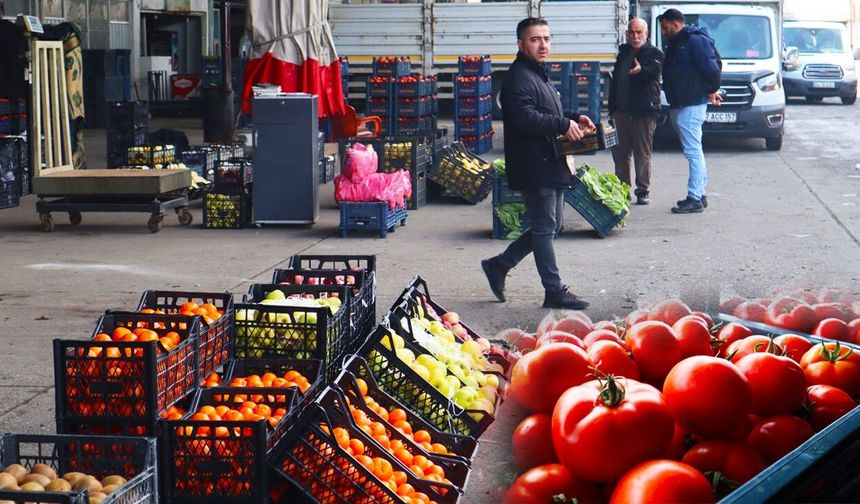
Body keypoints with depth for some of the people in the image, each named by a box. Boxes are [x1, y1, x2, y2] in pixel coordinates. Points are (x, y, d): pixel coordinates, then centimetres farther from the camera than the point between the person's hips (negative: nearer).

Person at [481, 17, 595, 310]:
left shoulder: (539, 75, 20)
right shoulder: (518, 78, -15)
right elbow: (524, 118, -27)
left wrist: (573, 119, 13)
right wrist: (564, 125, -23)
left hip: (550, 164, 11)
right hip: (534, 167, -10)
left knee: (550, 227, 16)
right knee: (545, 228, -3)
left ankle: (499, 266, 25)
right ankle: (554, 291, 5)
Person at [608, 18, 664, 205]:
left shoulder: (654, 53, 0)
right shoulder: (623, 53, 19)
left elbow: (654, 71, -22)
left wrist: (641, 70, -44)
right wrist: (612, 108, 18)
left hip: (644, 112, -6)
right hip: (621, 111, 6)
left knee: (643, 154, -4)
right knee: (620, 153, 8)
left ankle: (642, 190, 2)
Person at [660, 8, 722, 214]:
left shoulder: (695, 40, -13)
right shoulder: (676, 44, 17)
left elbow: (711, 67, -19)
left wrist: (711, 90, -7)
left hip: (692, 105, -10)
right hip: (679, 105, 10)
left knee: (693, 151, -10)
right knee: (694, 152, 14)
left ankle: (695, 198, -11)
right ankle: (699, 194, 21)